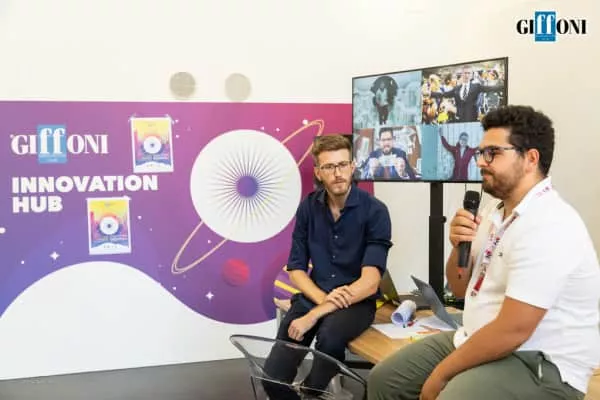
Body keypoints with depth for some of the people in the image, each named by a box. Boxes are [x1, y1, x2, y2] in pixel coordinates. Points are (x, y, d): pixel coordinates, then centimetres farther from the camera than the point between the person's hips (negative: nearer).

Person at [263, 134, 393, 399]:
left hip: (357, 302, -3)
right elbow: (296, 270, 5)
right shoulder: (308, 207, 3)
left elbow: (370, 282, -19)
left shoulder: (375, 211, -11)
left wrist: (315, 315, -26)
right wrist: (323, 299, -16)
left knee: (330, 334, -37)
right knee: (273, 377, -17)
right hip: (314, 296, 3)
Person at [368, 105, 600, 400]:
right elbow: (460, 289, 13)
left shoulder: (548, 226, -21)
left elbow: (512, 330, -25)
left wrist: (439, 375, -16)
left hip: (539, 364, -9)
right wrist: (459, 247, -7)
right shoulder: (495, 210, 8)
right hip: (479, 341, 9)